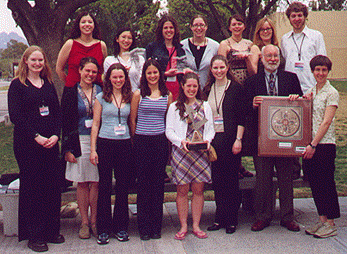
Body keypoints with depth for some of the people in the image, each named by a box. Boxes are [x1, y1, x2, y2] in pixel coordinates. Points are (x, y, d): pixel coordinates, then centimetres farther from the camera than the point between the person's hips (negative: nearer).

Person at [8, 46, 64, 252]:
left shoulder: (49, 84, 15)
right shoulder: (17, 85, 0)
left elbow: (58, 112, 11)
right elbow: (15, 116, -9)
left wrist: (56, 135, -5)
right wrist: (36, 137, -16)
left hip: (51, 143, 5)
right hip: (27, 144, -4)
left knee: (54, 185, 4)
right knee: (32, 187, 0)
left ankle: (51, 230, 17)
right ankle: (34, 235, 8)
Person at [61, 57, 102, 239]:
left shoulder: (101, 91, 6)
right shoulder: (71, 93, 4)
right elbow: (65, 122, 2)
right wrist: (67, 148, -4)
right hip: (80, 141, 0)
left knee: (96, 182, 1)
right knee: (82, 182, 4)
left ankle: (94, 221, 13)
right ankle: (84, 222, 14)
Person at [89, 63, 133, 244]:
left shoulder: (129, 98, 8)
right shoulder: (102, 98, 3)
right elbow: (95, 124, 3)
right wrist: (93, 149, -3)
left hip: (125, 144, 2)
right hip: (105, 143, -2)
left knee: (123, 187, 6)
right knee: (104, 187, 2)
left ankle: (121, 226, 17)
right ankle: (103, 229, 10)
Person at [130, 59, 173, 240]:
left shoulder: (167, 96, 8)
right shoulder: (138, 95, 1)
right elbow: (132, 120, 4)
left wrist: (166, 137, 6)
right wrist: (137, 140, 2)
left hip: (160, 142, 2)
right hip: (142, 142, -2)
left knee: (158, 184, 5)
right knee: (143, 184, 2)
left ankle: (156, 226, 13)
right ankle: (144, 227, 10)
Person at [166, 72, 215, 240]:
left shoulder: (205, 106, 13)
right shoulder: (174, 107, 6)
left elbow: (210, 128, 12)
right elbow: (169, 130, 2)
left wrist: (207, 140, -9)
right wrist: (181, 142, -15)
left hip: (200, 153, 2)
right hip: (181, 153, -2)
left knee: (198, 190, 3)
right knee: (182, 190, 0)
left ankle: (196, 226, 12)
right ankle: (183, 226, 8)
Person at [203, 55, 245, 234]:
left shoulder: (236, 88, -2)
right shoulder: (208, 89, 11)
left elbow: (241, 117, -5)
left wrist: (238, 140, -12)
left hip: (229, 139, -4)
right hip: (212, 139, 4)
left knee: (231, 180, 2)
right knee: (217, 180, 6)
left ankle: (231, 220, 10)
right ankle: (220, 218, 14)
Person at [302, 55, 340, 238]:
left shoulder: (331, 93, -6)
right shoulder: (310, 92, 14)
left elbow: (326, 122, -12)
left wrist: (313, 144, -17)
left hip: (325, 144, -6)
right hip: (309, 144, 6)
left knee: (326, 183, -2)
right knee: (314, 183, 9)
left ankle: (331, 224, 6)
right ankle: (322, 221, 18)